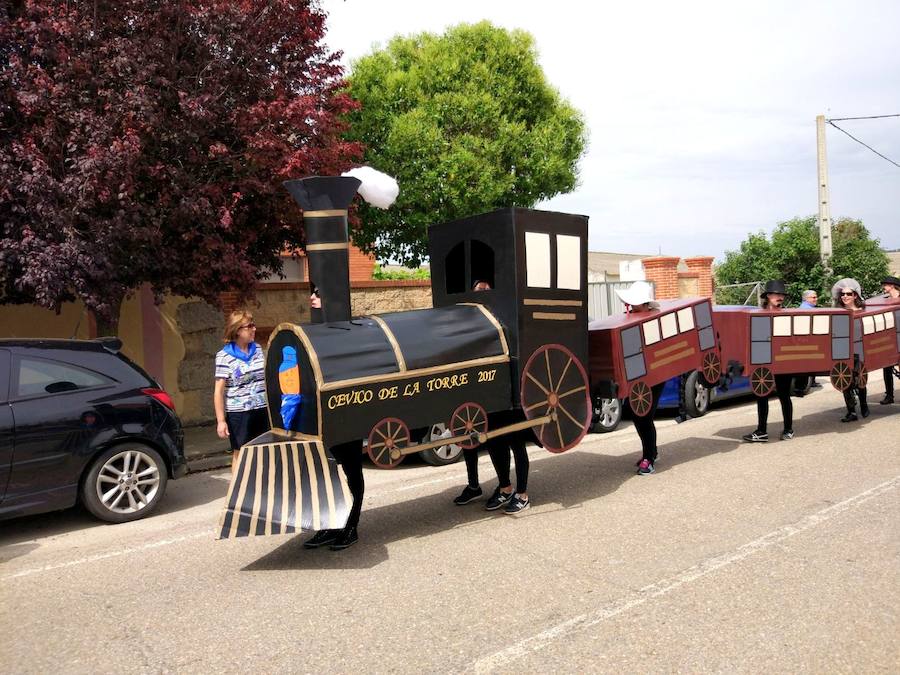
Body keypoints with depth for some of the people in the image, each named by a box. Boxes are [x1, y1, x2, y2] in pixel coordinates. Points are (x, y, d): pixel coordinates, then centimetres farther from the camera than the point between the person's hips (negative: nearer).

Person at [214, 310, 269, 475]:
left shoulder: (258, 350, 6)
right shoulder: (224, 356, -8)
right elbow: (219, 390, -8)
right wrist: (221, 420, -11)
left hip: (263, 410, 5)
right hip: (239, 413, -4)